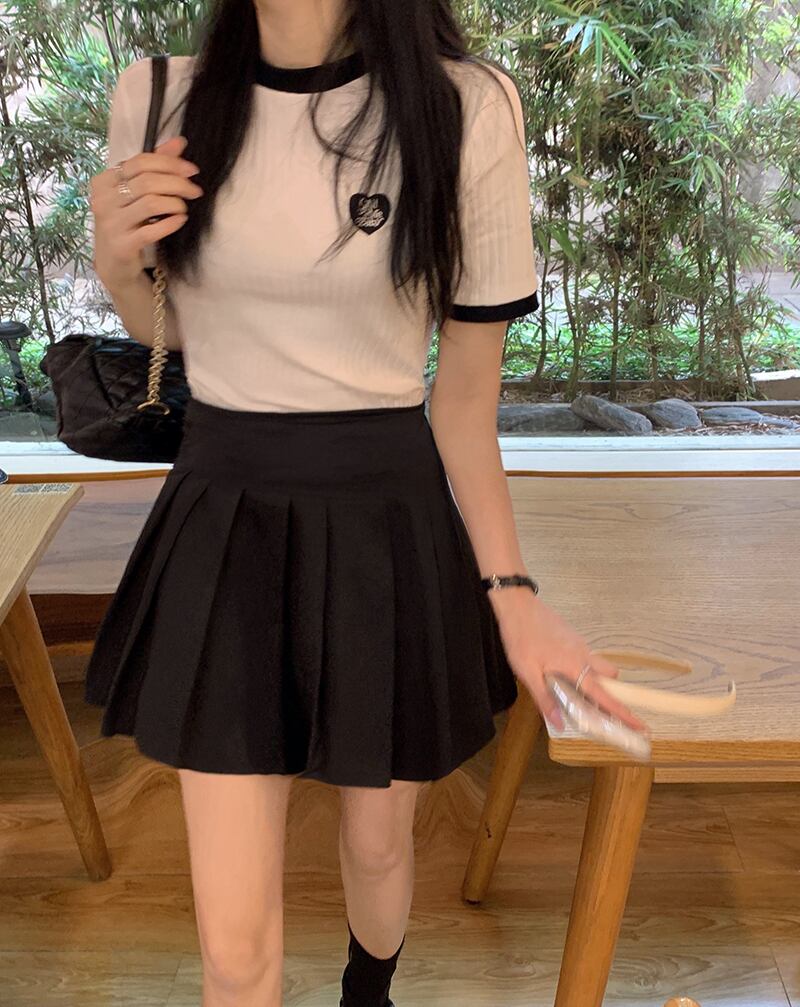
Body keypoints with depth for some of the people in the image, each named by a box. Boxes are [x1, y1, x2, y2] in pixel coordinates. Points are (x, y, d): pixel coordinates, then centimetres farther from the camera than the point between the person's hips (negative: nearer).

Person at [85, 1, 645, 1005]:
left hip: (390, 523, -1)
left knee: (378, 841, 22)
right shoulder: (156, 100, -4)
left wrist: (511, 592, -7)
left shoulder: (467, 109, -12)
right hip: (225, 522, 1)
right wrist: (116, 267, -11)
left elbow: (466, 390, -4)